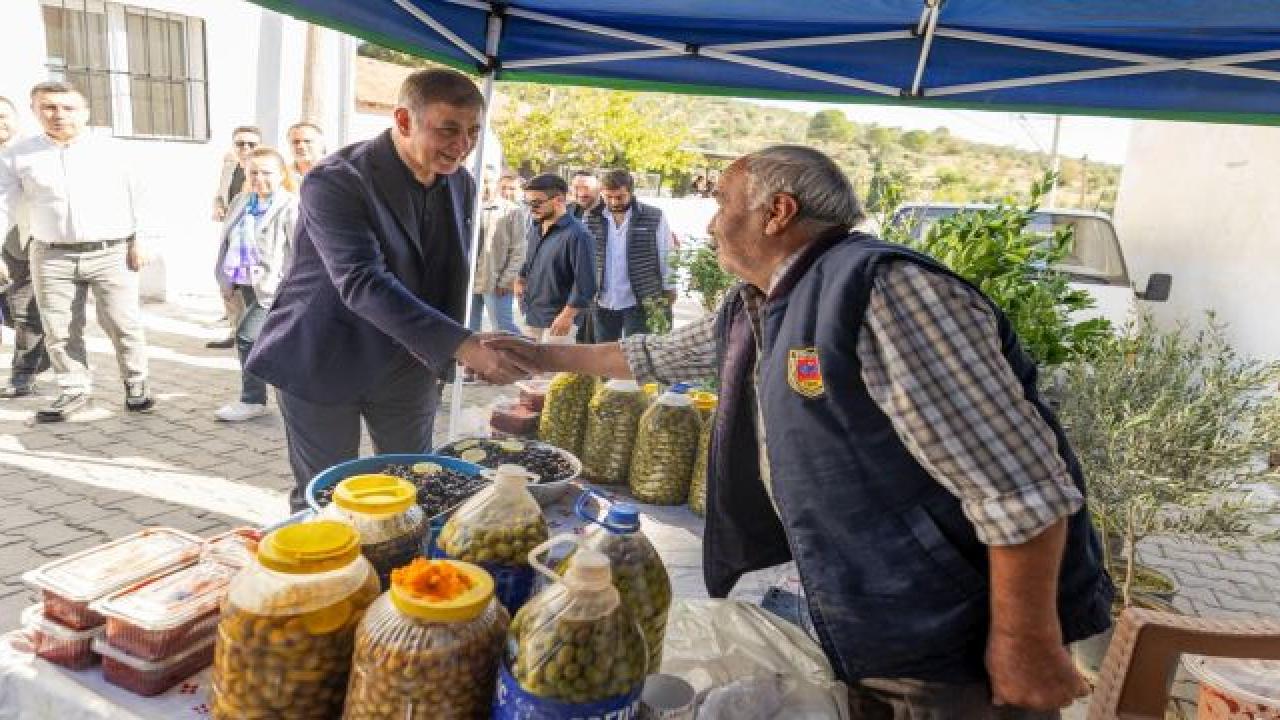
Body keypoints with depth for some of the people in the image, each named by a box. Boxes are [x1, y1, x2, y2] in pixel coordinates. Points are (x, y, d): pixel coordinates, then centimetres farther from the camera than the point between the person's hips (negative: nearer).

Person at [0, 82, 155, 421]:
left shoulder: (111, 150, 4)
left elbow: (135, 198, 6)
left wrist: (138, 241, 0)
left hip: (112, 253, -2)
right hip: (52, 257, 2)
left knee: (123, 325, -2)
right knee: (59, 330, 5)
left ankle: (136, 383, 13)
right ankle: (74, 389, 18)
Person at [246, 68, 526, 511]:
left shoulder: (461, 184, -1)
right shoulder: (335, 181, -22)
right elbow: (362, 283, -34)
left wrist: (442, 358, 9)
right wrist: (461, 345, -43)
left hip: (409, 364, 5)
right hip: (324, 362, -5)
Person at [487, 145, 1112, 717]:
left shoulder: (884, 288, -25)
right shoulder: (752, 310, 6)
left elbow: (1020, 486, -25)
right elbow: (659, 356, 24)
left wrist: (1024, 639, -21)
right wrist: (549, 358, 30)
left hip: (954, 644, -8)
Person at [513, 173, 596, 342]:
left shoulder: (576, 235, -16)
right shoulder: (535, 228, 9)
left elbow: (585, 283, -18)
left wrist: (567, 316, -19)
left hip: (557, 322, -8)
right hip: (531, 316, 8)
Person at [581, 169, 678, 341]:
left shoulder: (654, 218, -6)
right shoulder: (590, 219, 2)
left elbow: (666, 260, -1)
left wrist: (668, 296, -1)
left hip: (640, 303, -3)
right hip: (602, 304, 3)